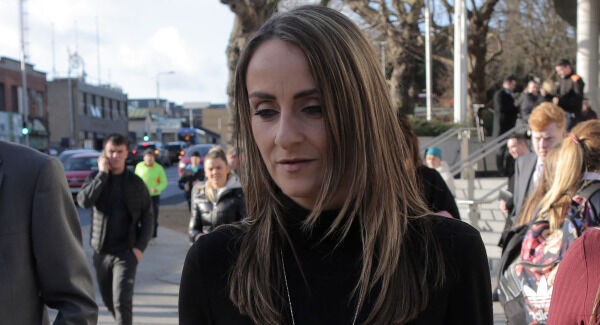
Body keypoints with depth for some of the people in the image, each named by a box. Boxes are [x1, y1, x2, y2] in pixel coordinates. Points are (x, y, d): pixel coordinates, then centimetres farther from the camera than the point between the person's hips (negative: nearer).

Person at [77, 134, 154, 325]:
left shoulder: (136, 183, 0)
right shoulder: (95, 178, 4)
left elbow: (147, 217, 2)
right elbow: (84, 201, -16)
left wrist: (140, 247, -9)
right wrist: (102, 173, -15)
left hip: (126, 252, -3)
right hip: (101, 252, 3)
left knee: (122, 302, -12)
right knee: (108, 300, 16)